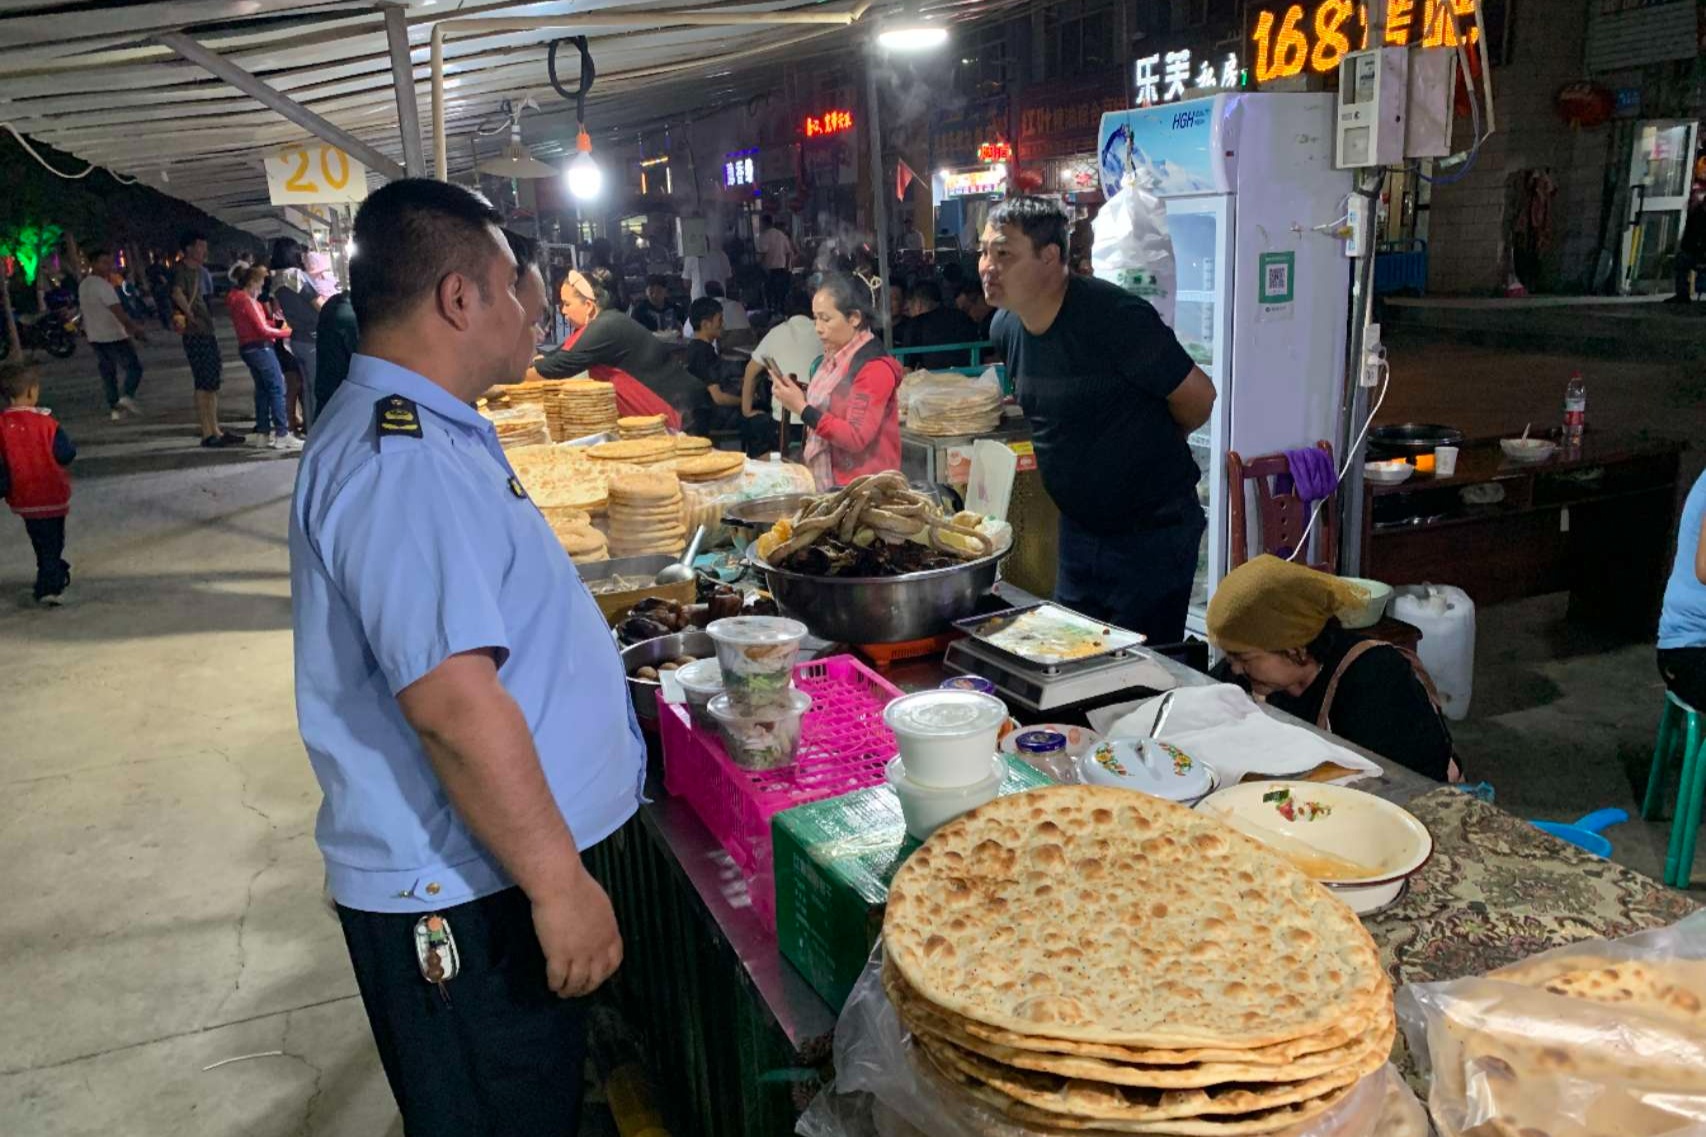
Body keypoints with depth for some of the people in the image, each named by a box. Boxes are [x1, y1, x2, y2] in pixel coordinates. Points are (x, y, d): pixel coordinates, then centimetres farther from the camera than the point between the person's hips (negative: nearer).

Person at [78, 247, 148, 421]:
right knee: (134, 366, -1)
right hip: (113, 336, -9)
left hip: (95, 337, 9)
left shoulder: (83, 285, 13)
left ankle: (114, 407, 10)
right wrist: (137, 329, -18)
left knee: (107, 373, 11)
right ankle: (127, 396, -15)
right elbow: (119, 313, -22)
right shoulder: (103, 286, -17)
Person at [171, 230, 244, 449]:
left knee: (214, 382, 14)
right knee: (204, 384, -8)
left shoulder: (201, 270, 17)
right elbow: (177, 294, -30)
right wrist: (190, 316, -20)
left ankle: (215, 429, 22)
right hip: (195, 334, -9)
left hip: (208, 332, 9)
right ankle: (208, 434, -5)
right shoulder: (182, 270, -11)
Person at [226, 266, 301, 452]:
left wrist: (277, 324, 2)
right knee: (277, 388, -9)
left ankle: (262, 433, 15)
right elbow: (263, 329, -18)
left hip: (248, 348, 10)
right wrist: (287, 332, -10)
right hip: (260, 348, -10)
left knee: (263, 388, 13)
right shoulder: (247, 300, -14)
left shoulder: (238, 298, 16)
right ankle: (281, 435, -13)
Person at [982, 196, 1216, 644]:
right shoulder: (1005, 327, 0)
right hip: (1079, 526, 7)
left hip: (1152, 531, -7)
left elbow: (1198, 397, -14)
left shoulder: (1115, 317, -24)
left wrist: (1150, 442, 3)